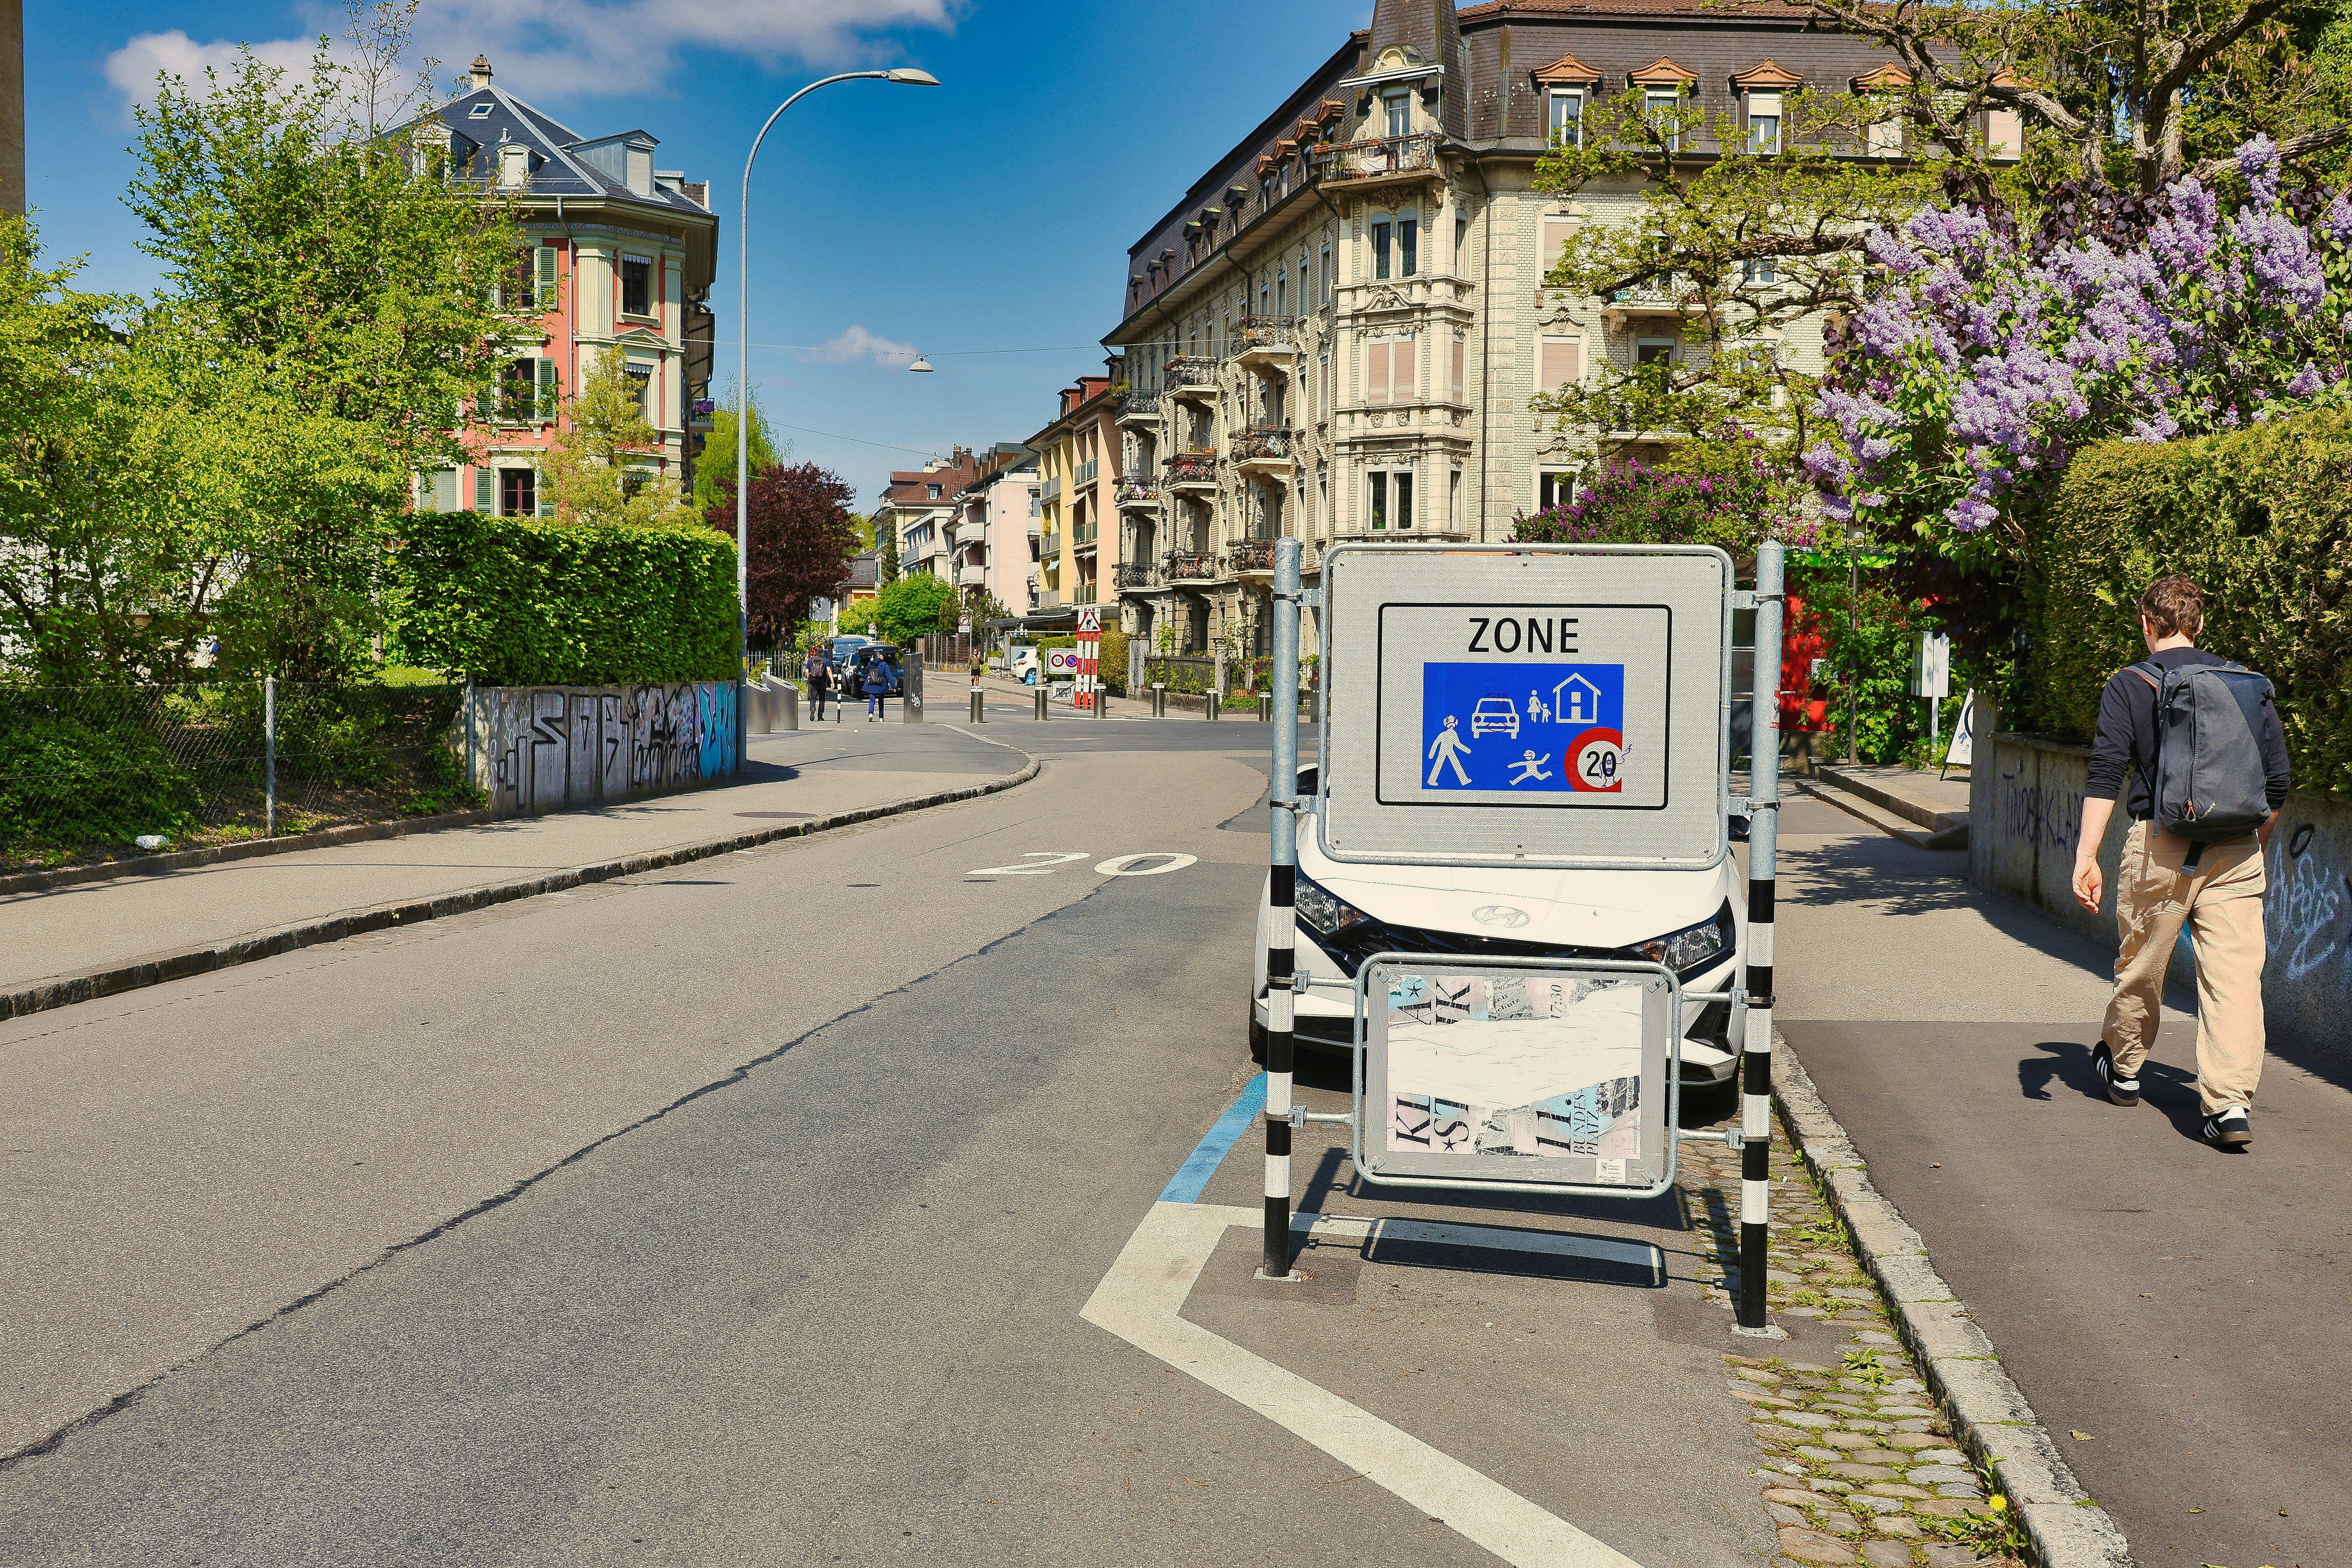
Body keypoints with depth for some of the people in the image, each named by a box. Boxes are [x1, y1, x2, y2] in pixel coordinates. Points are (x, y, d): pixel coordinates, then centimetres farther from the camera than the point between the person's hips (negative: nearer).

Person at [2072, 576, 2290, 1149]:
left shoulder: (2130, 685, -1)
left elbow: (2106, 774, -11)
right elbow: (2277, 780, 13)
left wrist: (2086, 856, -13)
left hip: (2162, 846, -2)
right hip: (2236, 850, 2)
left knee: (2141, 966, 15)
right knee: (2235, 973, -1)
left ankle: (2120, 1068, 34)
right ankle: (2231, 1104, -9)